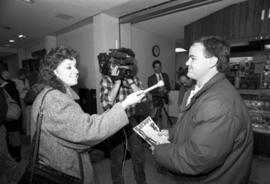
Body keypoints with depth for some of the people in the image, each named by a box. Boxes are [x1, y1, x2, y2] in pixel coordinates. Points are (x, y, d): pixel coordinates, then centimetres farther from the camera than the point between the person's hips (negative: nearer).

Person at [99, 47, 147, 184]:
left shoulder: (134, 79, -1)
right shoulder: (107, 79, -10)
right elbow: (106, 104, -23)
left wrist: (129, 80, -21)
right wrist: (117, 81, -24)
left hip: (131, 121, 3)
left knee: (139, 156, 17)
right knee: (116, 159, 15)